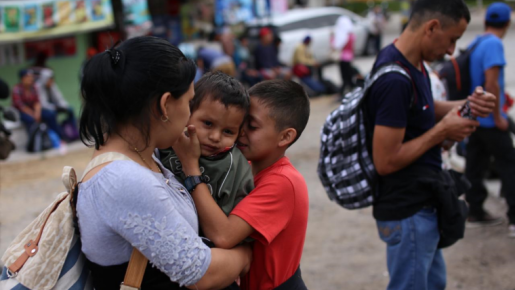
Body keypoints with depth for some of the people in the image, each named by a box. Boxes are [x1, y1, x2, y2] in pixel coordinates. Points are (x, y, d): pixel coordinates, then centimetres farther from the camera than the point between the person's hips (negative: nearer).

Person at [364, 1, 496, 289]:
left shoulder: (414, 64, 3)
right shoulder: (395, 80, -27)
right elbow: (386, 162, -27)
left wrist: (466, 105, 0)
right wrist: (442, 131, -17)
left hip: (423, 205, 10)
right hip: (407, 212, -10)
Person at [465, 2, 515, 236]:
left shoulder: (475, 43, 10)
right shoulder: (494, 44, -16)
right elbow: (491, 83, -23)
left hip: (474, 117, 8)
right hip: (490, 120, -8)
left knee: (475, 164, 12)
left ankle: (475, 212, 18)